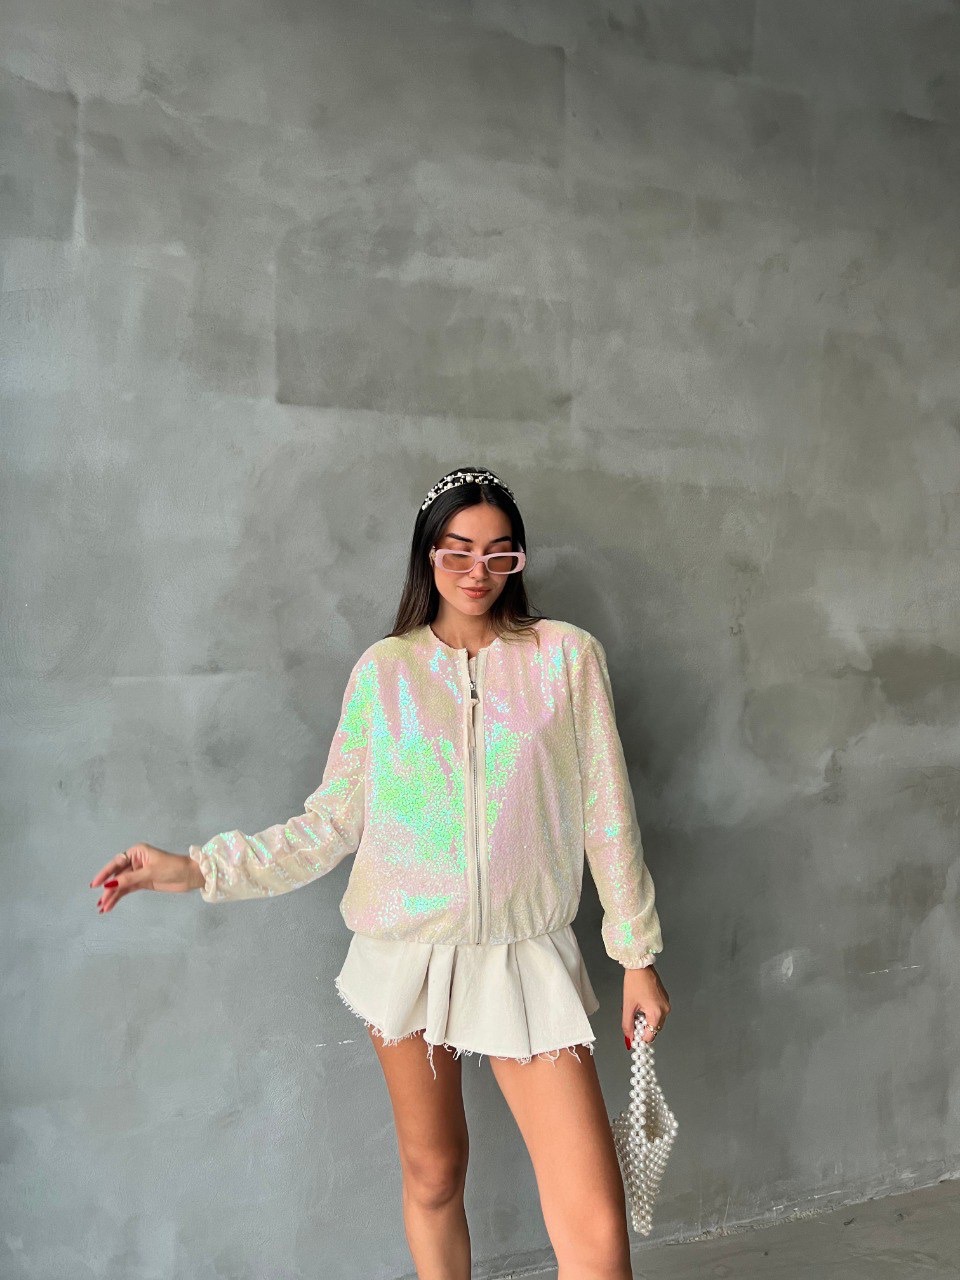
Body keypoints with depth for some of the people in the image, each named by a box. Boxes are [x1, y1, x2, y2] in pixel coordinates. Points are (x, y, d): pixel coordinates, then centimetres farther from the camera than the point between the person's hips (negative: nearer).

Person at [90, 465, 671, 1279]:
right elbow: (332, 821, 3)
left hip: (527, 958, -1)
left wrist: (637, 954, 4)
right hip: (408, 952, 2)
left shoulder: (567, 655, 0)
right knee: (432, 1177, 17)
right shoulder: (385, 669, 3)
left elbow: (608, 816, 2)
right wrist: (200, 869, -5)